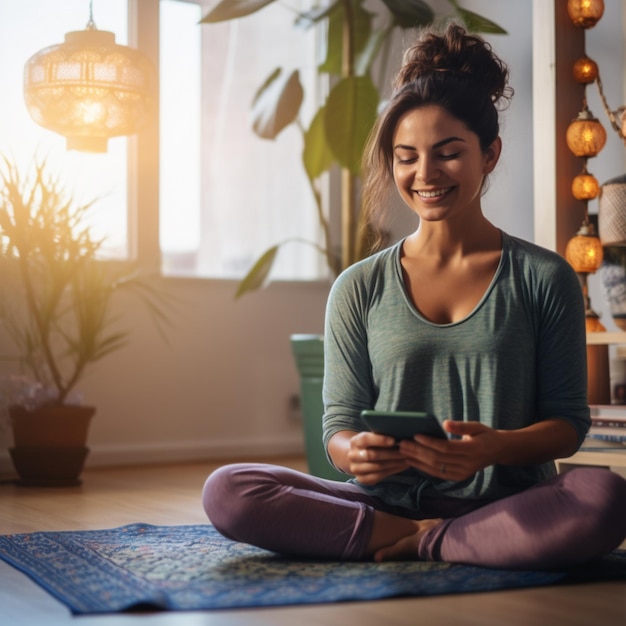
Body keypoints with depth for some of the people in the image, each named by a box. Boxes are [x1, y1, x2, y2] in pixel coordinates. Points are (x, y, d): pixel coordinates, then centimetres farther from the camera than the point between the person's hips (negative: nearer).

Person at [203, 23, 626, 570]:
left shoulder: (545, 278, 6)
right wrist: (356, 453, -19)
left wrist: (494, 447, -20)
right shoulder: (359, 289, 10)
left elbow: (569, 422, 3)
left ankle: (416, 544, -16)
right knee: (227, 491, -22)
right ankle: (436, 541, -16)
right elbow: (340, 424, 8)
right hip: (386, 501, 2)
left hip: (507, 507, -1)